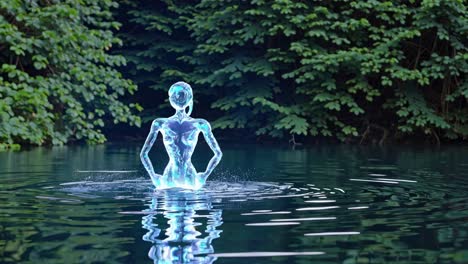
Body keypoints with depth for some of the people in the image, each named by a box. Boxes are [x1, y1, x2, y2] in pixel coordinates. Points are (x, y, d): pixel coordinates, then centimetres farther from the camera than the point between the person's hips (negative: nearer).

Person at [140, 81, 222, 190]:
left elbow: (218, 153, 11)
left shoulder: (199, 124, 3)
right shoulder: (160, 123, 4)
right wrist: (153, 176, 7)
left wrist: (205, 175, 6)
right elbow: (143, 154, 11)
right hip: (168, 180, 0)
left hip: (190, 181, 0)